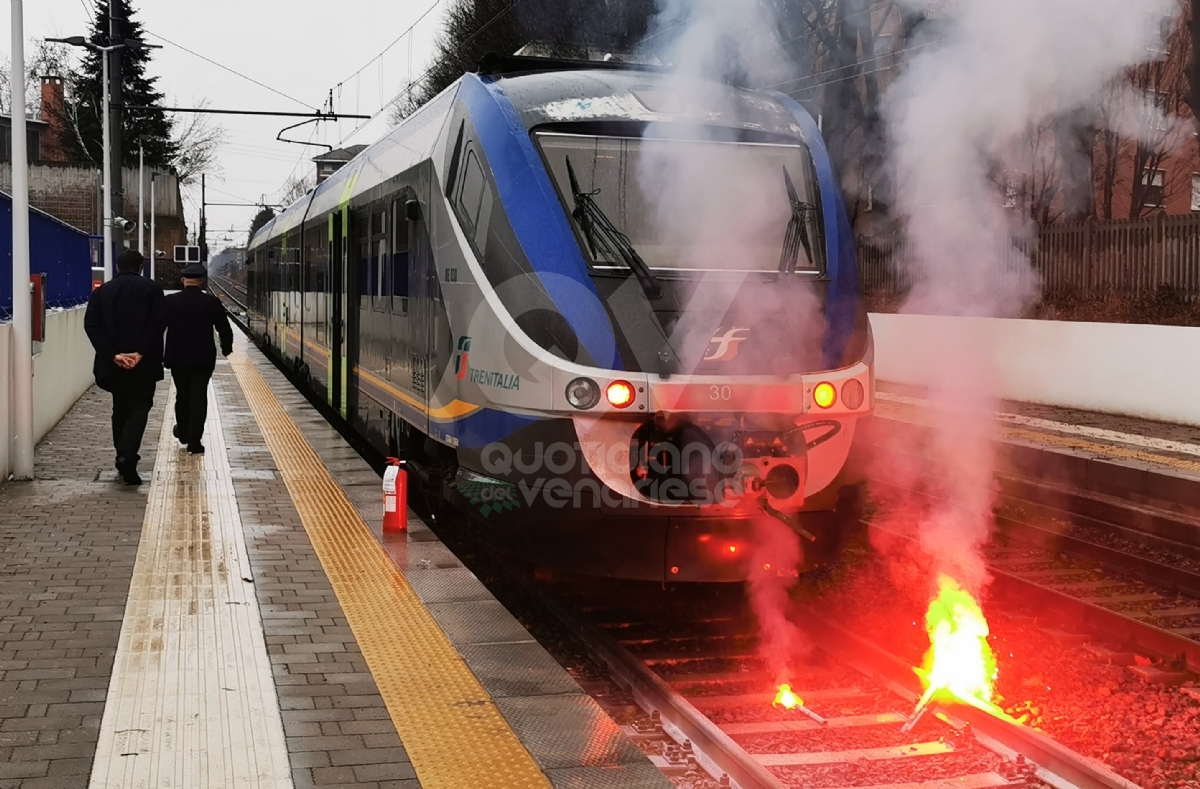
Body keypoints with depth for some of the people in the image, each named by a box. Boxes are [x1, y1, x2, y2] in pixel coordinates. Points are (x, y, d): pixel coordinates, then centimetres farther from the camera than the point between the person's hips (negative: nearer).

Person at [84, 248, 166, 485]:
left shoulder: (101, 291, 8)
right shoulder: (151, 289, 0)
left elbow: (91, 325, -3)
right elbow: (157, 323, -12)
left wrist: (113, 354, -9)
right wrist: (140, 352, -15)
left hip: (114, 362, 3)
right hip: (143, 362, -3)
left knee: (120, 408, 17)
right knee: (139, 407, -1)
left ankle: (123, 457, 20)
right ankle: (127, 455, -21)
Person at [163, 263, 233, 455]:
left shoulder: (169, 301, -3)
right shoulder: (212, 302, -8)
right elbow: (224, 329, -2)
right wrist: (226, 347, 17)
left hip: (177, 357, 2)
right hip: (203, 358, -2)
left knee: (182, 395, 19)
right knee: (199, 397, 0)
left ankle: (183, 432, 34)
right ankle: (194, 441, -4)